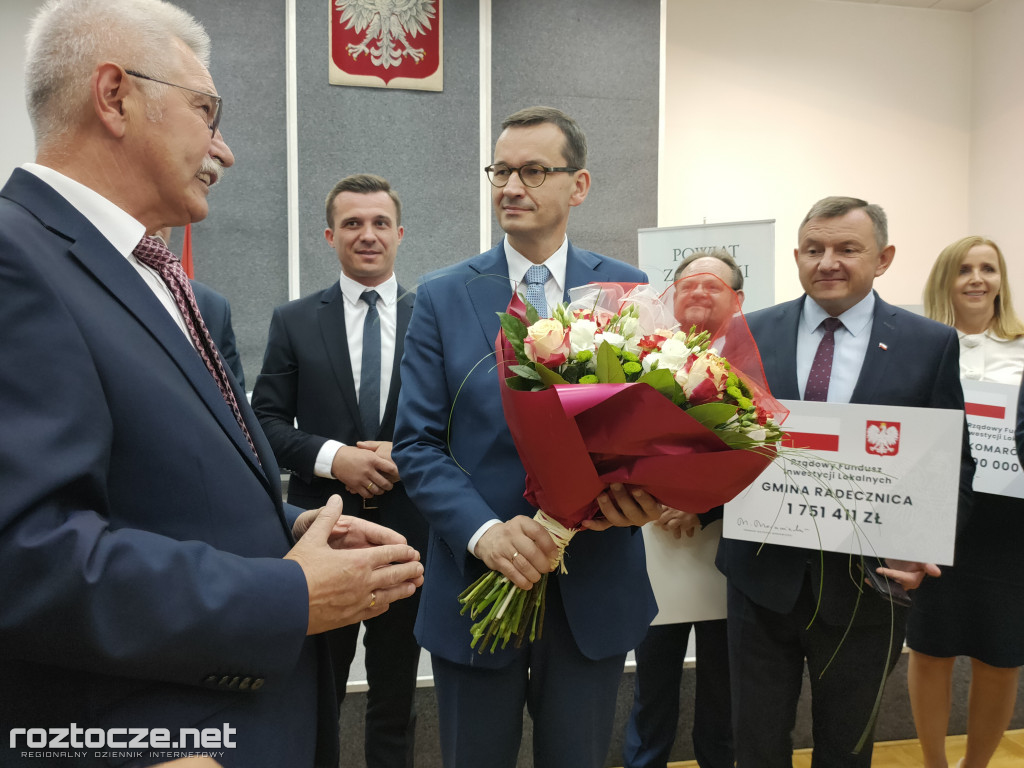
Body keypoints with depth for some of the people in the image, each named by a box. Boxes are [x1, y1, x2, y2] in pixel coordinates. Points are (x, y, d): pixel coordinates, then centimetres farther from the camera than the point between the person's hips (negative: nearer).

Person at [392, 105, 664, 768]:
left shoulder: (629, 292, 0)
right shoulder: (442, 297, -2)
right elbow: (416, 443, -6)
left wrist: (647, 489, -18)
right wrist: (484, 531, -21)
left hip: (594, 590, 1)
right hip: (476, 585, 0)